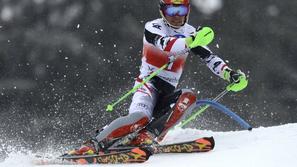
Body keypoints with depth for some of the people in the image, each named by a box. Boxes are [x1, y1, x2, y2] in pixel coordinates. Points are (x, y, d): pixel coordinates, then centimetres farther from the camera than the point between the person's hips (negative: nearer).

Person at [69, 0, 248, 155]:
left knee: (188, 97, -27)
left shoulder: (190, 33, 10)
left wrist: (230, 74, -10)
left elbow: (210, 57, 7)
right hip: (149, 84, -5)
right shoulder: (153, 27, -8)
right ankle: (93, 145, -31)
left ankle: (146, 137, -34)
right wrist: (189, 41, -47)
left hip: (169, 92, 5)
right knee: (142, 117, -33)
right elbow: (164, 44, -30)